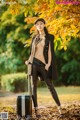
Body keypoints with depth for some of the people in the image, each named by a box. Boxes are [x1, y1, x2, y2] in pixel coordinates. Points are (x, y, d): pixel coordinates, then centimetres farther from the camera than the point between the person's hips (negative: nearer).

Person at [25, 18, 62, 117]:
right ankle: (36, 109, 4)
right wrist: (29, 60, 3)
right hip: (34, 63, 3)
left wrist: (48, 64, -12)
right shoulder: (34, 37, 12)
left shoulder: (49, 37, 2)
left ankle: (59, 107, 4)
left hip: (44, 64, -3)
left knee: (50, 85, -3)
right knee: (34, 86, 1)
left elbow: (50, 51, -3)